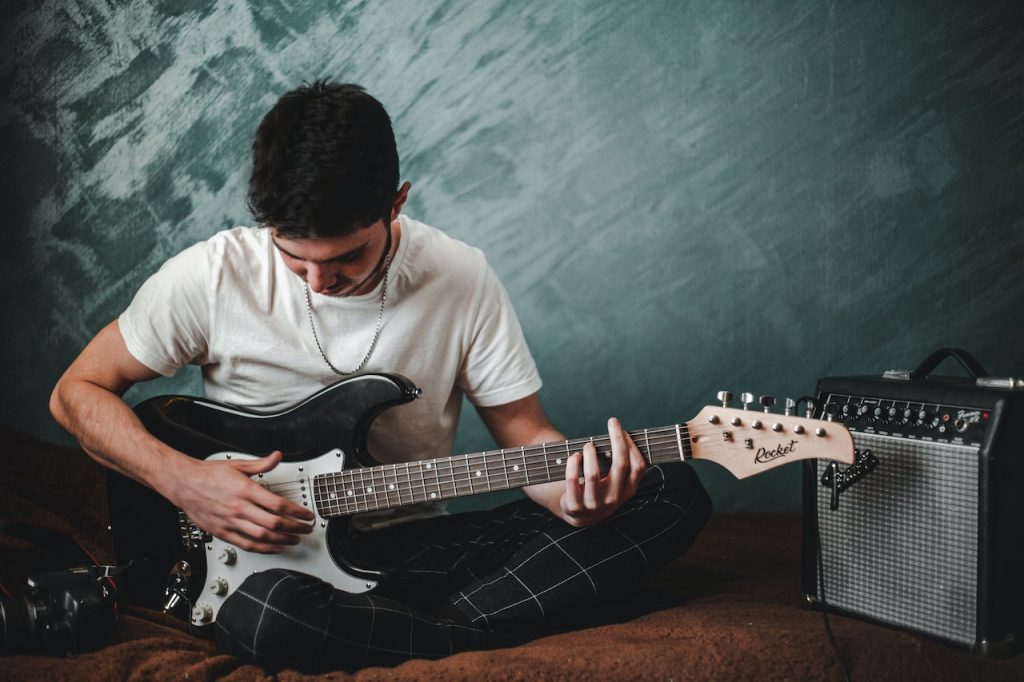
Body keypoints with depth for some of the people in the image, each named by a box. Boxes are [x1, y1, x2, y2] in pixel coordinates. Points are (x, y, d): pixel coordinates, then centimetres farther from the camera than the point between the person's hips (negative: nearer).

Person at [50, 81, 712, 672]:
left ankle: (434, 629, -21)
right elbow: (78, 391, 2)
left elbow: (526, 434, 1)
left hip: (419, 545, 3)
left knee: (675, 495, -13)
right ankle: (473, 638, -17)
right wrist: (184, 479, -15)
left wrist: (574, 492, -23)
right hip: (272, 552, -2)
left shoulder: (461, 278, -5)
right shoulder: (212, 275, -10)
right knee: (261, 617, -42)